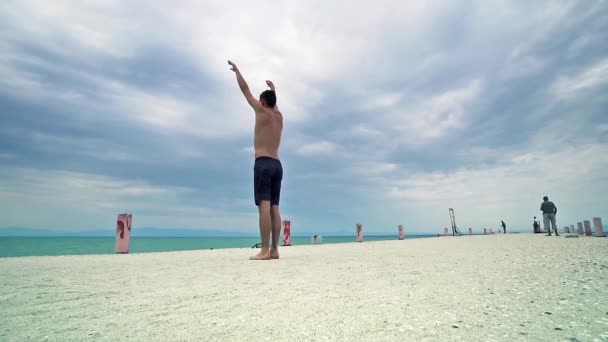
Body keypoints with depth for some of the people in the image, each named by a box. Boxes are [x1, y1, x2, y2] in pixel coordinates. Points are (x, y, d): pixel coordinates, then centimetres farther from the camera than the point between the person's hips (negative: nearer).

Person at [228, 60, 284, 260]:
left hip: (263, 163, -7)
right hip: (276, 164, 7)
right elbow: (274, 103, 43)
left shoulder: (262, 111, 3)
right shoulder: (279, 116, 20)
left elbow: (245, 90, 13)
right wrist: (273, 90, 61)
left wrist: (236, 70, 27)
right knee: (274, 208, 3)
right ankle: (274, 249, 2)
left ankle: (265, 251, -18)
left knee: (264, 206, -14)